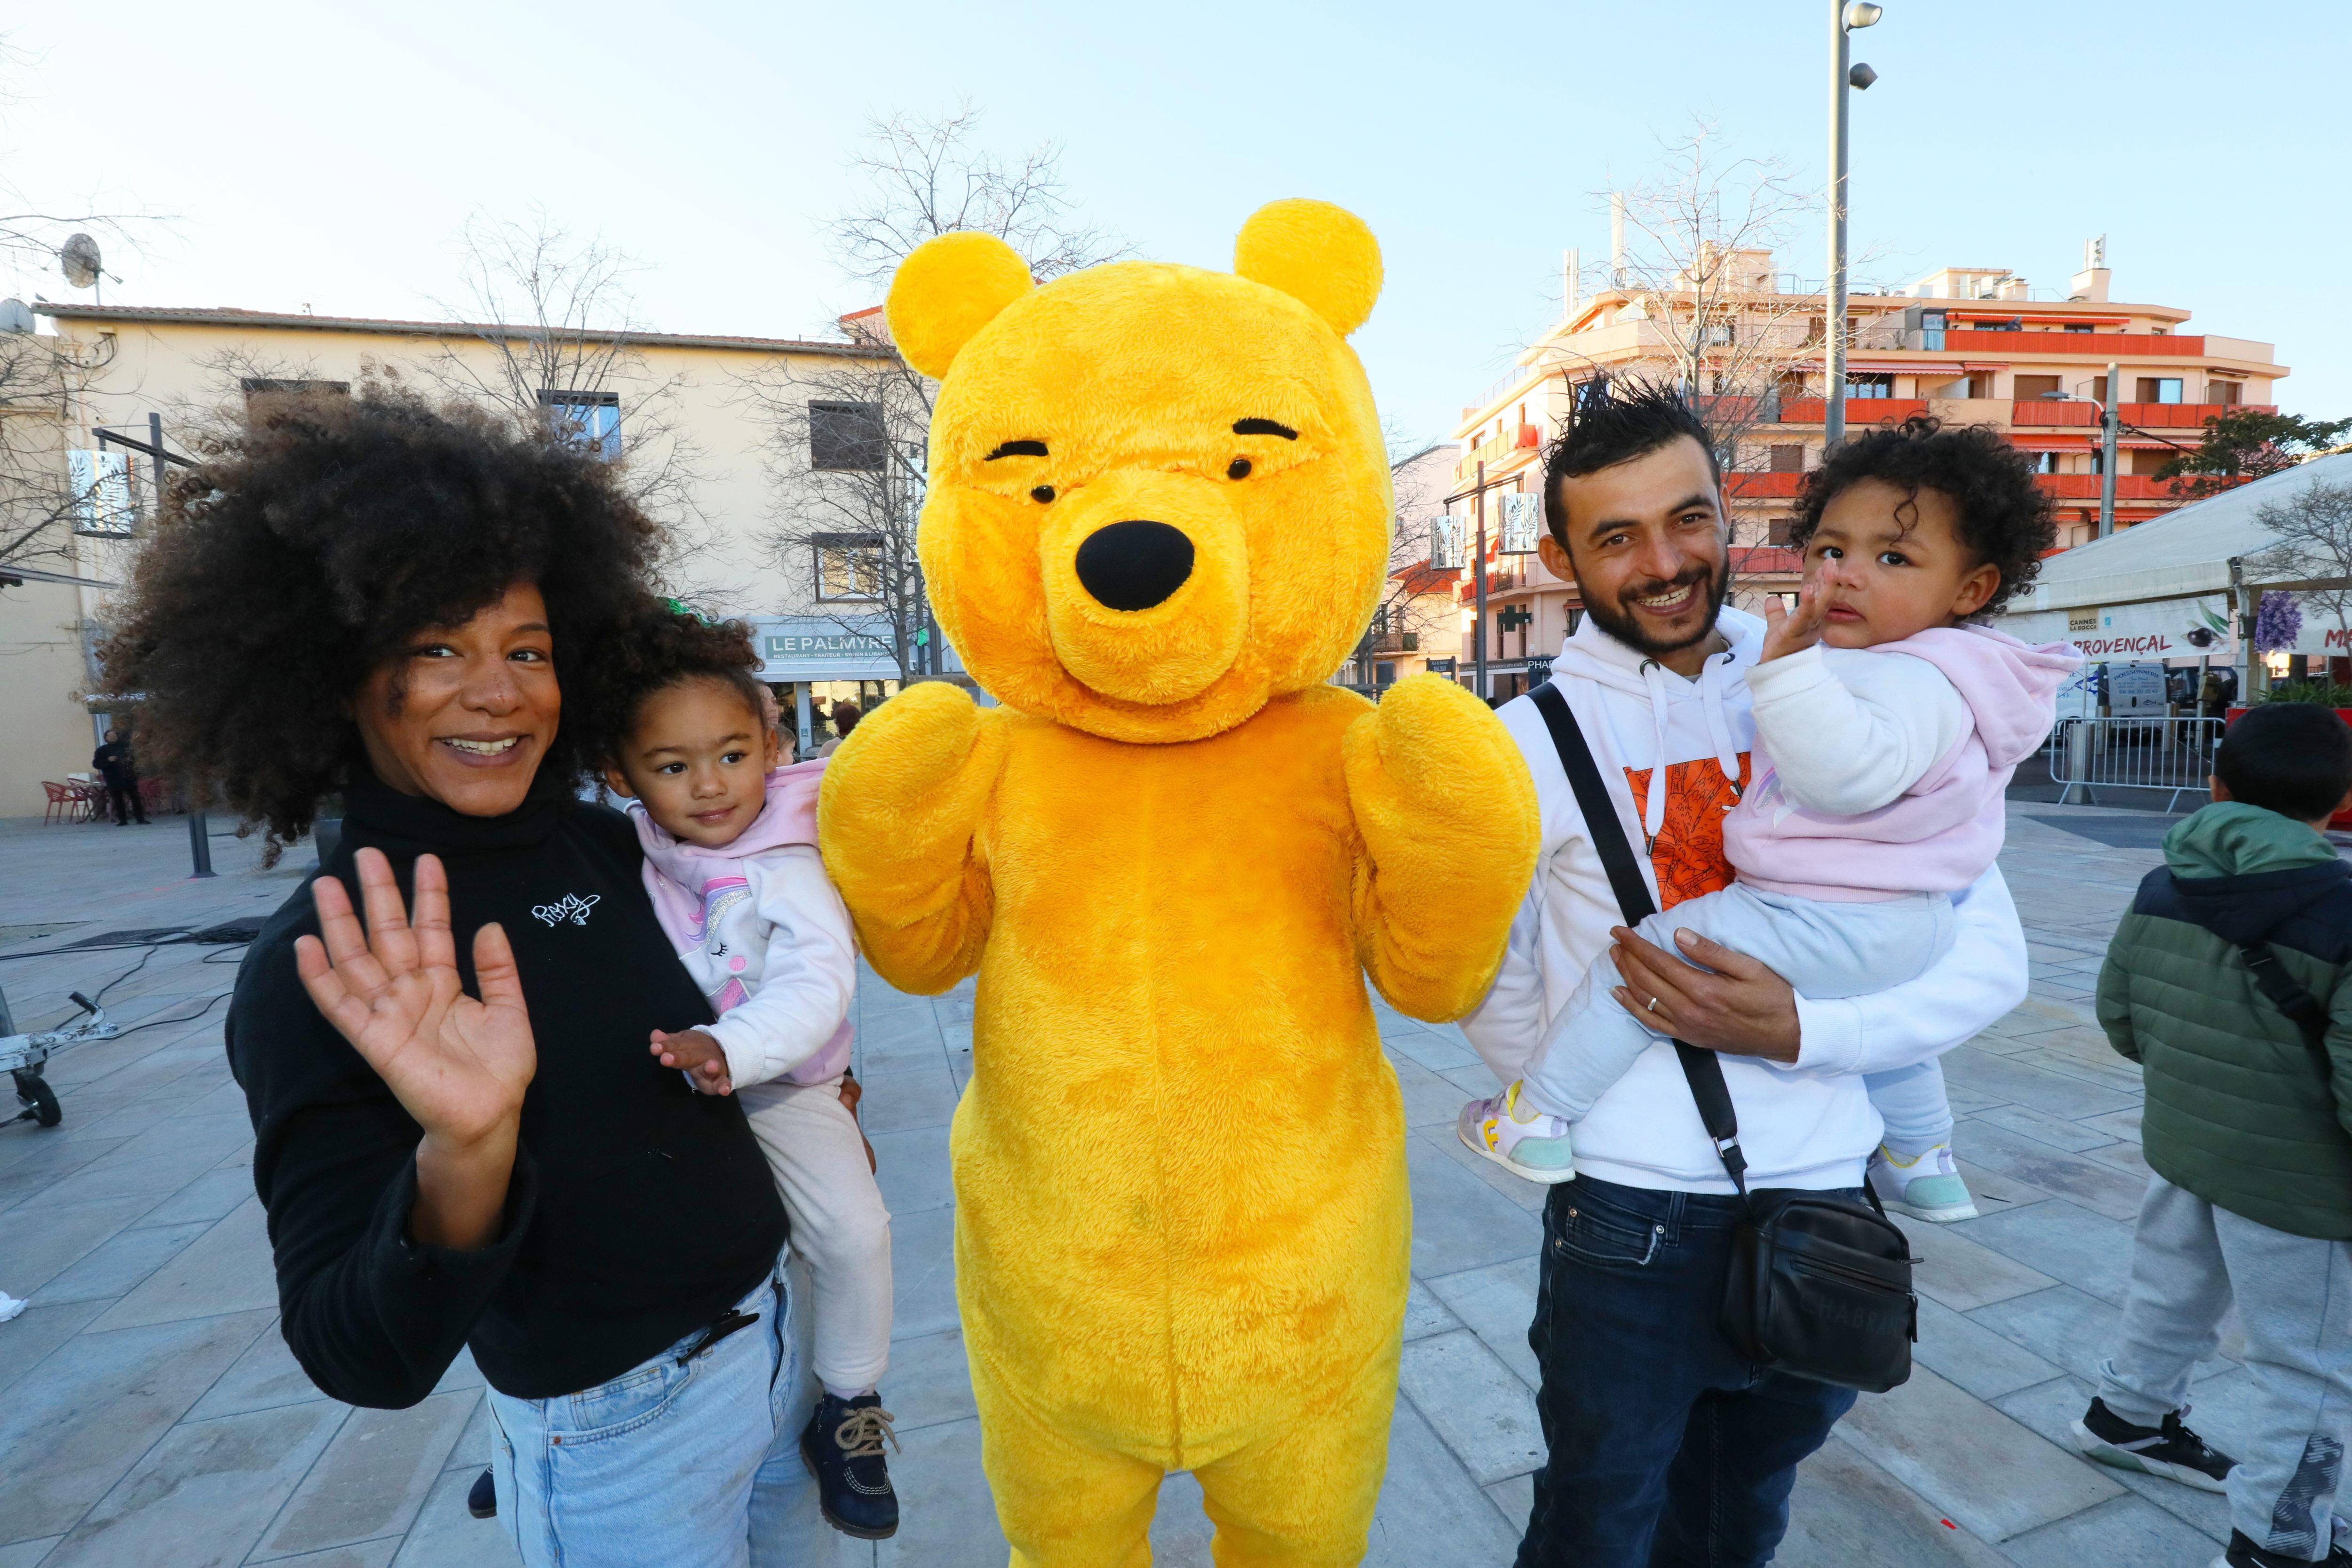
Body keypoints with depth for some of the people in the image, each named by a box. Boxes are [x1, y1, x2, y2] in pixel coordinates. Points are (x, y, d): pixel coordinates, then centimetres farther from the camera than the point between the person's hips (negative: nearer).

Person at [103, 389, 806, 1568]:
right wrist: (460, 1160, -41)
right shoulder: (313, 975, -21)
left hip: (776, 1326, 6)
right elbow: (366, 1363, -25)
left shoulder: (602, 843, -6)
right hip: (619, 1442, -5)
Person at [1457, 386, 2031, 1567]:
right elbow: (1490, 992, -1)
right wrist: (1606, 1112, -1)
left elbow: (1992, 959, -5)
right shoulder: (1532, 741, -9)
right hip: (1630, 1220, -3)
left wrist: (1800, 1033, -19)